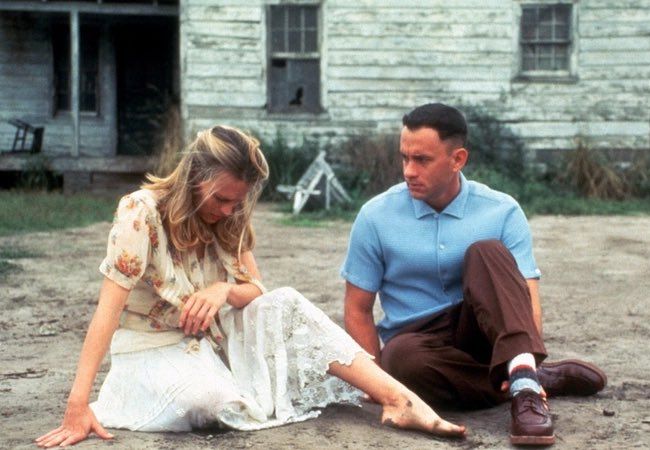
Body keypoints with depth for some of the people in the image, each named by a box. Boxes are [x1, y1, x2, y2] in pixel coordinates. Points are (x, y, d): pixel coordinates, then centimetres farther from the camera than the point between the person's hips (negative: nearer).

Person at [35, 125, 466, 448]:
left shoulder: (228, 220, -2)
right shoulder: (141, 212, -21)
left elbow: (256, 290, 2)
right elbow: (109, 310, -26)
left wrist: (224, 291, -24)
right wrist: (78, 406, -33)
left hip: (213, 341, 6)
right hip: (153, 351, -5)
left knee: (286, 304, -20)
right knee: (210, 400, -39)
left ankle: (400, 399, -26)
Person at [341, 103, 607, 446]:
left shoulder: (502, 212, -3)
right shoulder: (376, 216, -1)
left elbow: (527, 300, -12)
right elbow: (358, 309, 1)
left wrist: (526, 353, -33)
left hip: (482, 334, 0)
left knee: (486, 251, -27)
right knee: (403, 358, -37)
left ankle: (525, 382, -43)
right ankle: (543, 378, -21)